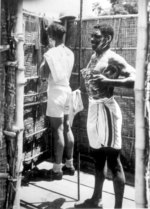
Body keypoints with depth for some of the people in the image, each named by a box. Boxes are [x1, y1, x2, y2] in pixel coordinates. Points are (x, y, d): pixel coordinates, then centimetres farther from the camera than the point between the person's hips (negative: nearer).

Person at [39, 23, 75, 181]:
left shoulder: (51, 53, -12)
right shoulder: (69, 53, 9)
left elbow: (43, 74, -12)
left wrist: (43, 61, 4)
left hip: (56, 93, -7)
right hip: (67, 91, 8)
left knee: (58, 131, -4)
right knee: (67, 128, 12)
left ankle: (57, 169, 4)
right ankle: (69, 165, 22)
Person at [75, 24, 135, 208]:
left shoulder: (113, 58, -11)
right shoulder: (93, 57, 14)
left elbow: (135, 79, -23)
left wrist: (108, 81, -30)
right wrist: (85, 76, 11)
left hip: (106, 109, -9)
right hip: (93, 109, 9)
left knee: (113, 162, 0)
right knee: (98, 158, 18)